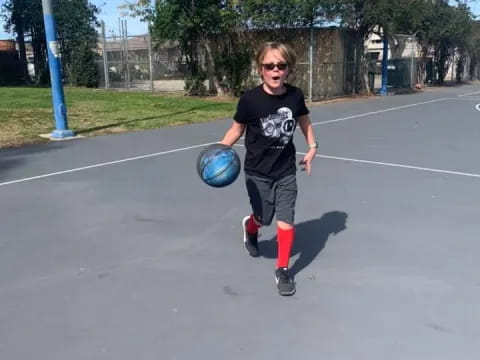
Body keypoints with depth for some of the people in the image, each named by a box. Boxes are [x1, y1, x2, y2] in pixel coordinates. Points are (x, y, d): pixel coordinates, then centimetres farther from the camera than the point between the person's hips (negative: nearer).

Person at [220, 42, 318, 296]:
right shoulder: (250, 99, -17)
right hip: (257, 172, -2)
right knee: (264, 218, 11)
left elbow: (304, 122, 11)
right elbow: (237, 129, -7)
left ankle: (282, 269, 16)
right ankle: (249, 226, 49)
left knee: (286, 219, -1)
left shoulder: (295, 96, -8)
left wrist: (312, 147, 3)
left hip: (286, 170, 2)